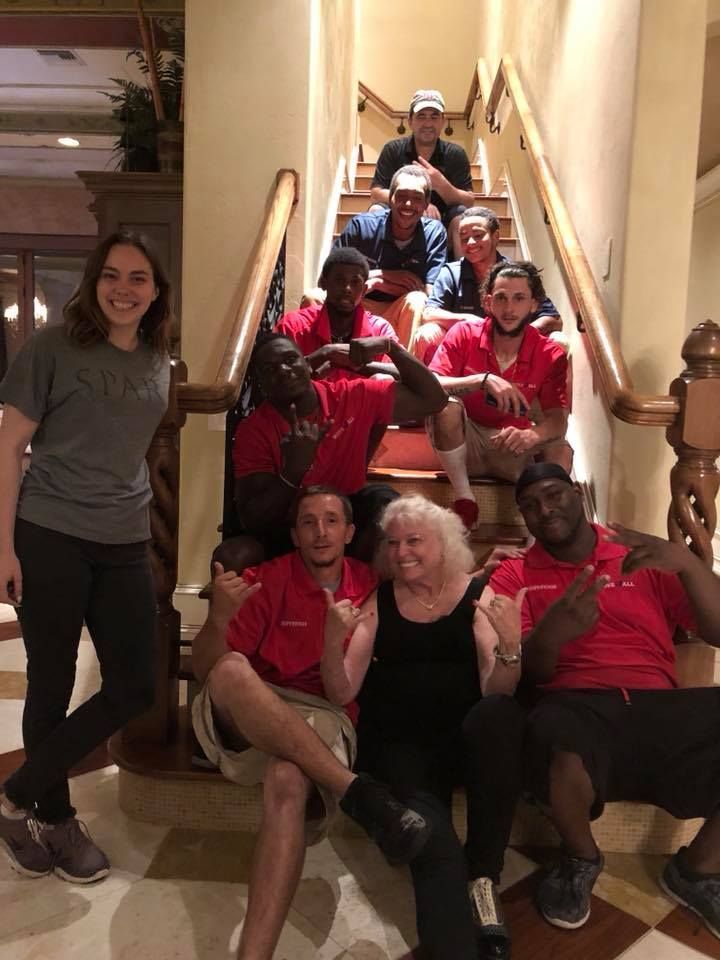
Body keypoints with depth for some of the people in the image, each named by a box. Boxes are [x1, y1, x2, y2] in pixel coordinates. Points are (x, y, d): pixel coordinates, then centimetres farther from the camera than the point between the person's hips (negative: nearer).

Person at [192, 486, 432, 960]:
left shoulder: (370, 585, 6)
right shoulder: (265, 581, -2)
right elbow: (204, 670, -6)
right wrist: (218, 617, -27)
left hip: (324, 722, 0)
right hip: (247, 722, 0)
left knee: (288, 782, -36)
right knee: (231, 670, -35)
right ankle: (357, 791, -34)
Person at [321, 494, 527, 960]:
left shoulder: (477, 594, 5)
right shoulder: (377, 601, 8)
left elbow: (496, 692, -5)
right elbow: (342, 694, 2)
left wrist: (511, 644, -26)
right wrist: (333, 638, -17)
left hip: (465, 736, 1)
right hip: (396, 741, -1)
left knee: (497, 714, -33)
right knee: (433, 841, -32)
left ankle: (484, 876, -15)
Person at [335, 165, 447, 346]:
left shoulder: (434, 233, -5)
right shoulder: (362, 225, -5)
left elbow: (429, 294, -11)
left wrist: (377, 281, -13)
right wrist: (381, 275, -12)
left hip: (405, 317, 0)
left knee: (415, 300, -33)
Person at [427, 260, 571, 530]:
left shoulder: (551, 355, -11)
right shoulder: (464, 334, -13)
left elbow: (558, 420, -19)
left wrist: (530, 436, -43)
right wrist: (483, 379, -40)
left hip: (512, 444, 1)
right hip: (463, 441, 0)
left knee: (560, 450, -29)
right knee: (445, 405, -32)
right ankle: (464, 498, -16)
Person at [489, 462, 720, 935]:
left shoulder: (643, 557, 15)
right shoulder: (514, 575, 12)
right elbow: (527, 672, 1)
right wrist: (550, 633, -22)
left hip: (660, 708, 2)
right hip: (578, 709, -2)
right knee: (557, 732, -37)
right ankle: (581, 859, 0)